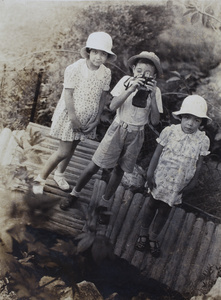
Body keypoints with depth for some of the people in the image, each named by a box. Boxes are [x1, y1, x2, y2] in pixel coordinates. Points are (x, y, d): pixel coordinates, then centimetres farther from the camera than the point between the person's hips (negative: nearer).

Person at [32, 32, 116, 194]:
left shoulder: (106, 73, -5)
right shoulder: (74, 69, -19)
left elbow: (103, 97, 1)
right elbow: (68, 95, -18)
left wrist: (96, 119, -3)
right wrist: (73, 119, -18)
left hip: (88, 118, 5)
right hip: (70, 115, -5)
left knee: (72, 149, 16)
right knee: (64, 152, -5)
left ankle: (59, 174, 39)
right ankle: (41, 178, 14)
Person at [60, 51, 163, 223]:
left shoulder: (155, 91, -5)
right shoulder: (127, 81, -9)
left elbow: (155, 121, -13)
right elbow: (113, 106, -19)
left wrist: (152, 96, -22)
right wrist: (131, 89, -28)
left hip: (136, 134, 2)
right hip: (118, 129, -1)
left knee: (119, 170, 10)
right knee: (95, 165, 1)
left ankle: (104, 204, 27)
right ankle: (75, 194, 22)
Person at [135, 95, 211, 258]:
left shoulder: (203, 140, -10)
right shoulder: (170, 131, -14)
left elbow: (198, 164, -2)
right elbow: (157, 153, -8)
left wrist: (192, 184, -2)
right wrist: (150, 173, -9)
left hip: (179, 185, 1)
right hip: (161, 179, -1)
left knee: (165, 211, 15)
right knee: (152, 205, 16)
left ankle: (153, 237, 35)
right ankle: (143, 234, 35)